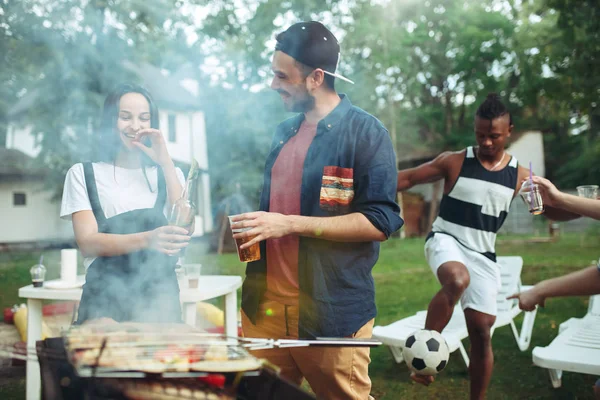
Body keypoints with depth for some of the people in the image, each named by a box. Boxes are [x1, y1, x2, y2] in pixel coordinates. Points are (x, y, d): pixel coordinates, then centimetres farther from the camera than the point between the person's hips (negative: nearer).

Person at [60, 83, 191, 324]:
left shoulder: (167, 174, 18)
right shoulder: (83, 174, 10)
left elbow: (184, 229, -1)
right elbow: (87, 243, -6)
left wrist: (166, 162, -4)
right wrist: (147, 239, -25)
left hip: (159, 298, 2)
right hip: (105, 300, -2)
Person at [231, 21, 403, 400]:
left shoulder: (366, 132, -8)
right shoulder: (284, 132, 13)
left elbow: (380, 221, -16)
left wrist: (289, 224, -19)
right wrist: (251, 226, 6)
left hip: (332, 311, -6)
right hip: (266, 304, 6)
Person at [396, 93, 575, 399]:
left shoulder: (520, 176, 2)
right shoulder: (454, 162, -5)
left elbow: (555, 210, 11)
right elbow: (408, 178, -1)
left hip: (483, 255, 3)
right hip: (446, 240, -3)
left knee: (481, 331, 0)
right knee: (457, 280, -39)